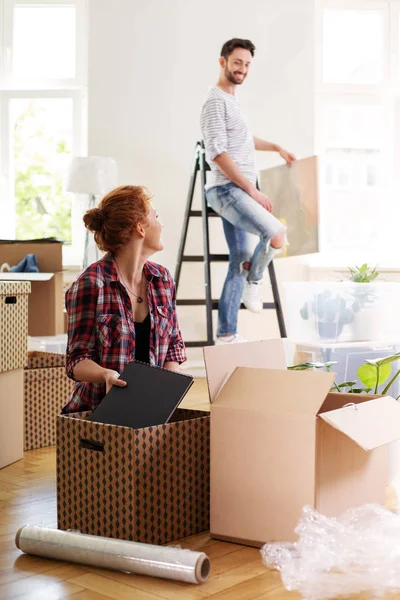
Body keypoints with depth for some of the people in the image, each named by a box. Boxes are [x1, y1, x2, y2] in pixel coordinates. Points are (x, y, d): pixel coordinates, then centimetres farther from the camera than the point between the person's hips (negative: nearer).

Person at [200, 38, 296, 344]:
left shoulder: (232, 100, 21)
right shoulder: (216, 101, -9)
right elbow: (218, 153, -19)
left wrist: (276, 147, 38)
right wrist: (253, 189, -20)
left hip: (238, 191, 10)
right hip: (226, 189, -10)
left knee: (242, 259, 6)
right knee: (276, 233, -25)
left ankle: (226, 334, 8)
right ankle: (253, 283, 2)